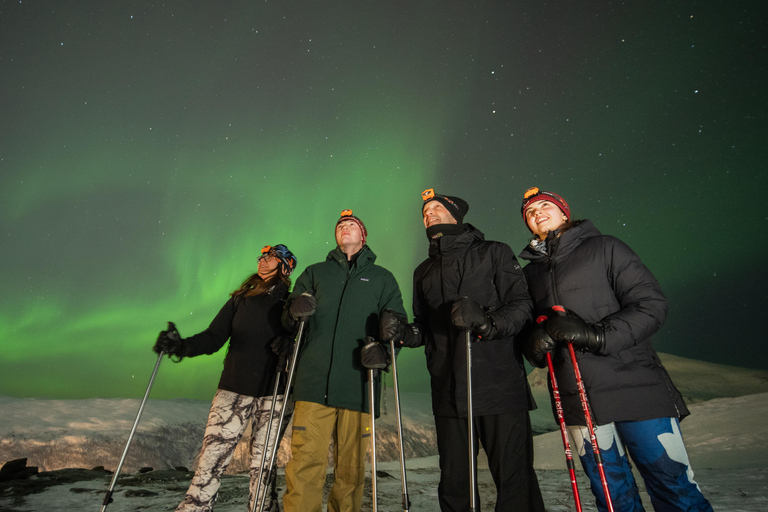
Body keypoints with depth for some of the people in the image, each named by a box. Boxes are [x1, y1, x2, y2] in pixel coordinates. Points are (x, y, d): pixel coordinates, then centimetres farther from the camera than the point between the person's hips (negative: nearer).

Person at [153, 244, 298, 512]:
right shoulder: (240, 299, 10)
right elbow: (213, 337, 4)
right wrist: (181, 346, -12)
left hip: (274, 393, -2)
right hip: (234, 389, 2)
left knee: (262, 465, 5)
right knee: (211, 459, -1)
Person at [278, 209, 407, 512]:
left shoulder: (382, 278, 18)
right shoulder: (314, 273, 19)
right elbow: (287, 320, 15)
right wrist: (295, 311, -9)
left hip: (358, 386, 0)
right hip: (314, 382, 0)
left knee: (351, 468, 4)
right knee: (305, 462, -5)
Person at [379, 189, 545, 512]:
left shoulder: (494, 253, 6)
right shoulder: (424, 272, 20)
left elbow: (521, 306, -5)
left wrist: (487, 321, -23)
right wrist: (403, 332, 0)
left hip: (500, 387, -4)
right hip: (448, 393, 4)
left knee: (515, 481, 0)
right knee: (454, 485, 11)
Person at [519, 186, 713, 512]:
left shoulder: (603, 248, 3)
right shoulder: (530, 272, 14)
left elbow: (652, 304, -6)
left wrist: (596, 335, -19)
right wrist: (535, 345, -9)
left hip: (633, 387, -3)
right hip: (576, 398, 3)